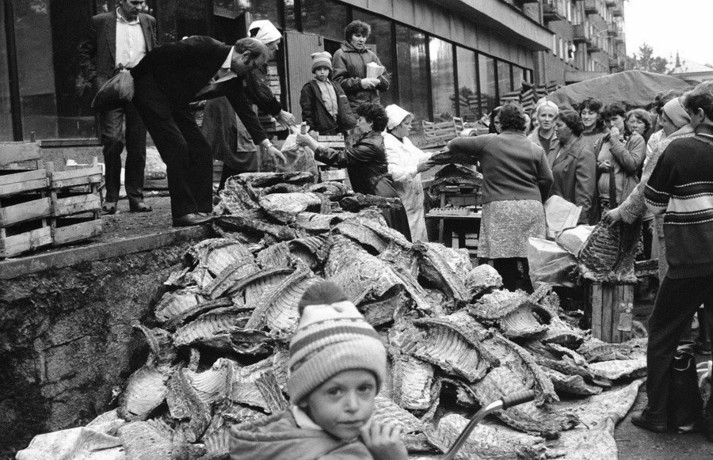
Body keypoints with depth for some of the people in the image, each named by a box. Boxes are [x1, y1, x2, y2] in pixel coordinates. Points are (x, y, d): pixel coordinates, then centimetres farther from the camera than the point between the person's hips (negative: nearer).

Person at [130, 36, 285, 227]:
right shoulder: (206, 47, -24)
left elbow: (245, 110, 8)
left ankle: (202, 211, 6)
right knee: (177, 147, -17)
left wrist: (267, 145, 5)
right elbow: (163, 53, -22)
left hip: (176, 103, 8)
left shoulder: (233, 78, 1)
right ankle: (183, 213, -11)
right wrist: (131, 74, -16)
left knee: (201, 150, 0)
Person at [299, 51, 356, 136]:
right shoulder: (309, 88, 0)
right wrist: (311, 130, -11)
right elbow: (307, 111, -5)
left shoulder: (336, 87, 17)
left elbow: (344, 108, 16)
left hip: (337, 131, 6)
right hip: (322, 131, -6)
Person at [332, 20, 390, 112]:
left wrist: (378, 81, -5)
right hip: (353, 107, -5)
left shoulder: (371, 55, 21)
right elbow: (337, 81, -6)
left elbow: (386, 83, 19)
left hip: (374, 105, 5)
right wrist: (359, 83, -14)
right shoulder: (340, 54, 5)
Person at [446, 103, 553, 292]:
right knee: (529, 264, 3)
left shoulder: (488, 142, 5)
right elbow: (547, 179, 9)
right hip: (531, 207, 3)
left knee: (504, 263, -2)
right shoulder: (536, 149, 12)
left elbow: (454, 145, 11)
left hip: (499, 207, -3)